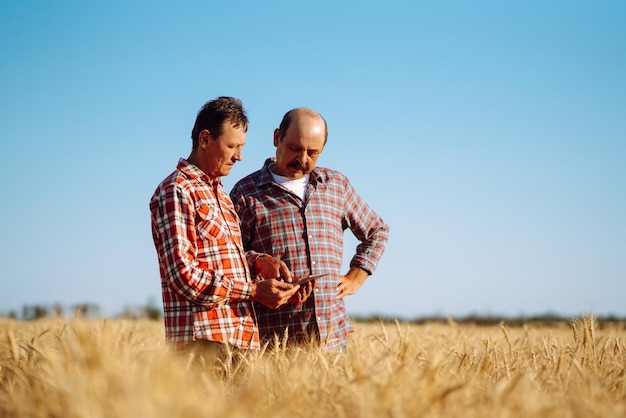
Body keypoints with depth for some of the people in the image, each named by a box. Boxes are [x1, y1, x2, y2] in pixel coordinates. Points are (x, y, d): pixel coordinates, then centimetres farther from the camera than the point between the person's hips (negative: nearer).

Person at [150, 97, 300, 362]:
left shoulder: (218, 193, 22)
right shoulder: (176, 191, -8)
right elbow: (184, 276, -16)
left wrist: (258, 262, 8)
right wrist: (254, 291, -15)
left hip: (239, 338, 8)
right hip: (204, 339, -8)